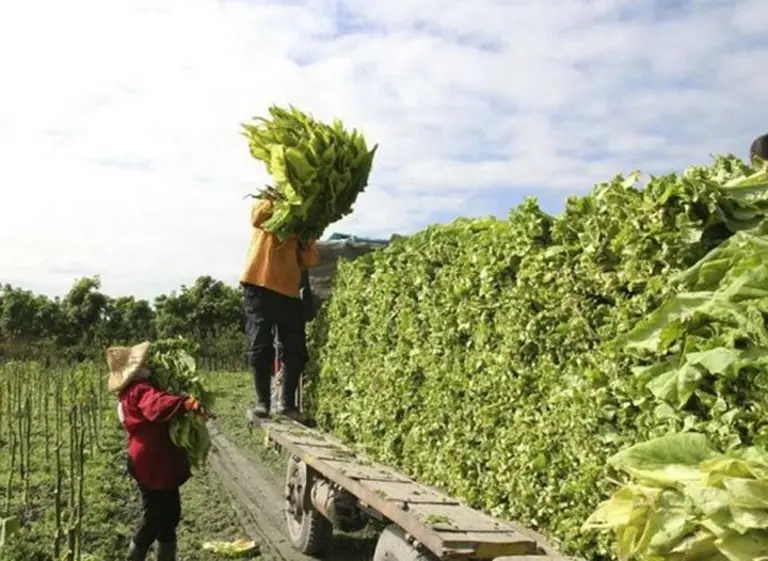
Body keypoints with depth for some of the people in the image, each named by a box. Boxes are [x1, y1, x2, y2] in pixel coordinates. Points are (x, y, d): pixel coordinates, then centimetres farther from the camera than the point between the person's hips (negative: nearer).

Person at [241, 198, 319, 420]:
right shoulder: (269, 206, 10)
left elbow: (311, 262, 3)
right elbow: (257, 217, -16)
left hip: (289, 292, 3)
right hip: (260, 288, -3)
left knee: (295, 351, 1)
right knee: (260, 348, -2)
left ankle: (288, 403, 10)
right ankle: (262, 402, 6)